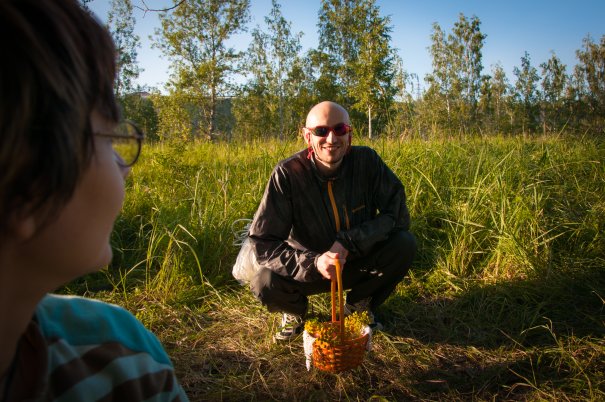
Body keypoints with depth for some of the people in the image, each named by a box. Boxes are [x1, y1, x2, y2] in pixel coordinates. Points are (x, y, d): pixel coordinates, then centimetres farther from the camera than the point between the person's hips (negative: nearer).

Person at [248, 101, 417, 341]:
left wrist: (349, 242, -28)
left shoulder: (367, 161, -16)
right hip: (309, 266, -2)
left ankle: (358, 305, 6)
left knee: (405, 244, -23)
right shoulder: (287, 174, -22)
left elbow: (398, 215, -16)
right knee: (265, 284, -30)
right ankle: (296, 310, 10)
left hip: (359, 263, 2)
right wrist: (313, 262, -38)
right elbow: (263, 242, -23)